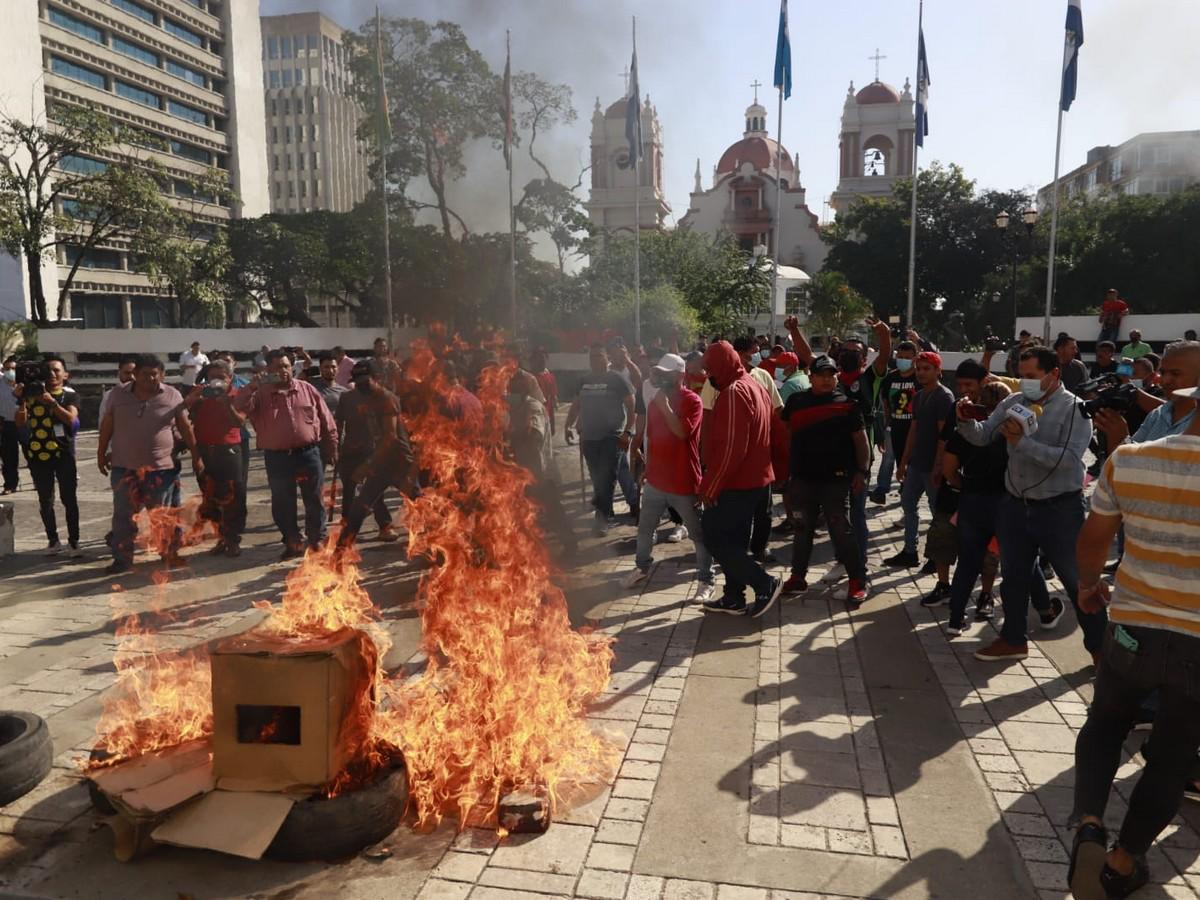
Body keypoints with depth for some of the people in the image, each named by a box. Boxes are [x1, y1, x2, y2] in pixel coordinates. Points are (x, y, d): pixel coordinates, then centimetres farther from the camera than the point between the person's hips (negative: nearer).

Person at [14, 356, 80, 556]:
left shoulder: (70, 395, 1)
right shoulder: (32, 393, 5)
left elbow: (71, 418, -17)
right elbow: (20, 423, 0)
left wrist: (52, 402, -25)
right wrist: (21, 400, -11)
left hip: (63, 454, -2)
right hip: (38, 454, 2)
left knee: (69, 498, 1)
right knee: (45, 500, 10)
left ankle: (73, 541, 9)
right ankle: (52, 540, 22)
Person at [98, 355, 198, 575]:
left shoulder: (172, 396, -3)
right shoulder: (119, 394, 1)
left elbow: (186, 428, 1)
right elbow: (107, 425, 9)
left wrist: (196, 456, 2)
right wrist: (101, 453, 11)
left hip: (160, 468, -1)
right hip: (124, 468, 2)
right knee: (123, 517, 8)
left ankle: (169, 555, 21)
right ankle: (122, 560, 17)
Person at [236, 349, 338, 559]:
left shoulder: (307, 390, 5)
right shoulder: (260, 394, 3)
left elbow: (327, 424, 7)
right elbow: (239, 409, -14)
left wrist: (332, 451, 6)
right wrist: (252, 387, -22)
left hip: (309, 454, 0)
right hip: (277, 458, 0)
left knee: (314, 500, 8)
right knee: (283, 504, 8)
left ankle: (316, 540, 23)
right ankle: (292, 543, 23)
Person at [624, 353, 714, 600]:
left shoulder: (692, 401, -13)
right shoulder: (655, 400, 7)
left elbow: (682, 432, -28)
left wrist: (665, 406, -25)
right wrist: (647, 467, 20)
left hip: (684, 482, -6)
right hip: (656, 480, 6)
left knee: (698, 534, 4)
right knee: (644, 528, 17)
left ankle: (706, 581, 14)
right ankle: (642, 567, 38)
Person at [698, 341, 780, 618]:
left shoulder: (733, 393, -20)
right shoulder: (754, 387, 13)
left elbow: (730, 448, -26)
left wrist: (709, 486, -20)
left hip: (735, 483, -10)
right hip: (754, 479, 10)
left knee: (714, 538, -2)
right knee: (734, 540, 15)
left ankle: (765, 583, 0)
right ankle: (734, 598, 21)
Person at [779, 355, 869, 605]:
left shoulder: (847, 404, -2)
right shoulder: (796, 401, 4)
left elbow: (860, 440, 0)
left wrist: (861, 471, -6)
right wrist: (784, 470, 11)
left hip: (836, 478, -3)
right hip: (802, 477, 3)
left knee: (841, 530, -2)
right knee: (802, 529, 12)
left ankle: (858, 580, 9)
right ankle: (798, 576, 24)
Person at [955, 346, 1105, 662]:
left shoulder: (1075, 409, -12)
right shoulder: (1013, 403, 2)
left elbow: (1070, 458, -24)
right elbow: (982, 436, 2)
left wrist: (1022, 442, -28)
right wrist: (966, 421, -18)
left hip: (1059, 509, -5)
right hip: (1015, 505, 5)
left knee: (1078, 582, 8)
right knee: (1014, 577, 17)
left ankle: (1099, 645, 26)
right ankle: (1014, 639, 33)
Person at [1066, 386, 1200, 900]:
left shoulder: (1127, 461, -7)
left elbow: (1091, 540, 6)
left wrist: (1089, 584, 24)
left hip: (1131, 629, 2)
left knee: (1104, 726, 24)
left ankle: (1088, 826, 5)